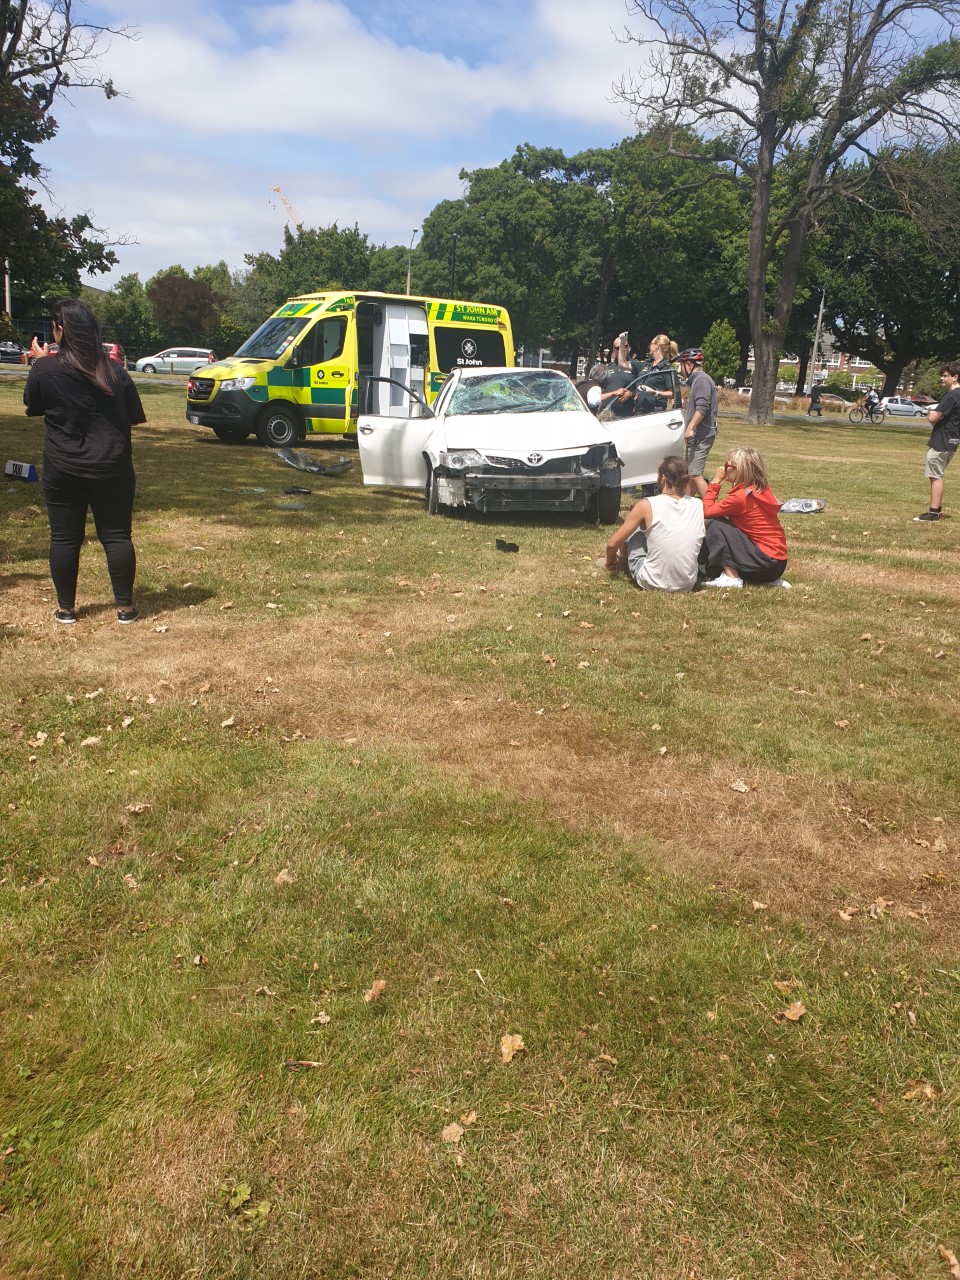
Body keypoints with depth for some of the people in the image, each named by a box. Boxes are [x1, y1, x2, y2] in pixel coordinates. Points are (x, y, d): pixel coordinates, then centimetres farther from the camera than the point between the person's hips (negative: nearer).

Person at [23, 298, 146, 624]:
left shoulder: (45, 369, -8)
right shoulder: (115, 371, -3)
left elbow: (33, 407, 10)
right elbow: (133, 416, 5)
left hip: (63, 470, -1)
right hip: (112, 469, 1)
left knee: (64, 538, 9)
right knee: (117, 536, 6)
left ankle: (66, 609, 16)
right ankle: (125, 607, 8)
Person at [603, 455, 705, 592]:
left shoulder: (647, 505, -12)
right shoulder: (698, 506, -3)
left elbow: (612, 544, -3)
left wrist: (610, 559, 16)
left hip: (652, 584, -4)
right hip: (687, 586, 4)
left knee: (635, 524, 17)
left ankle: (622, 561, 42)